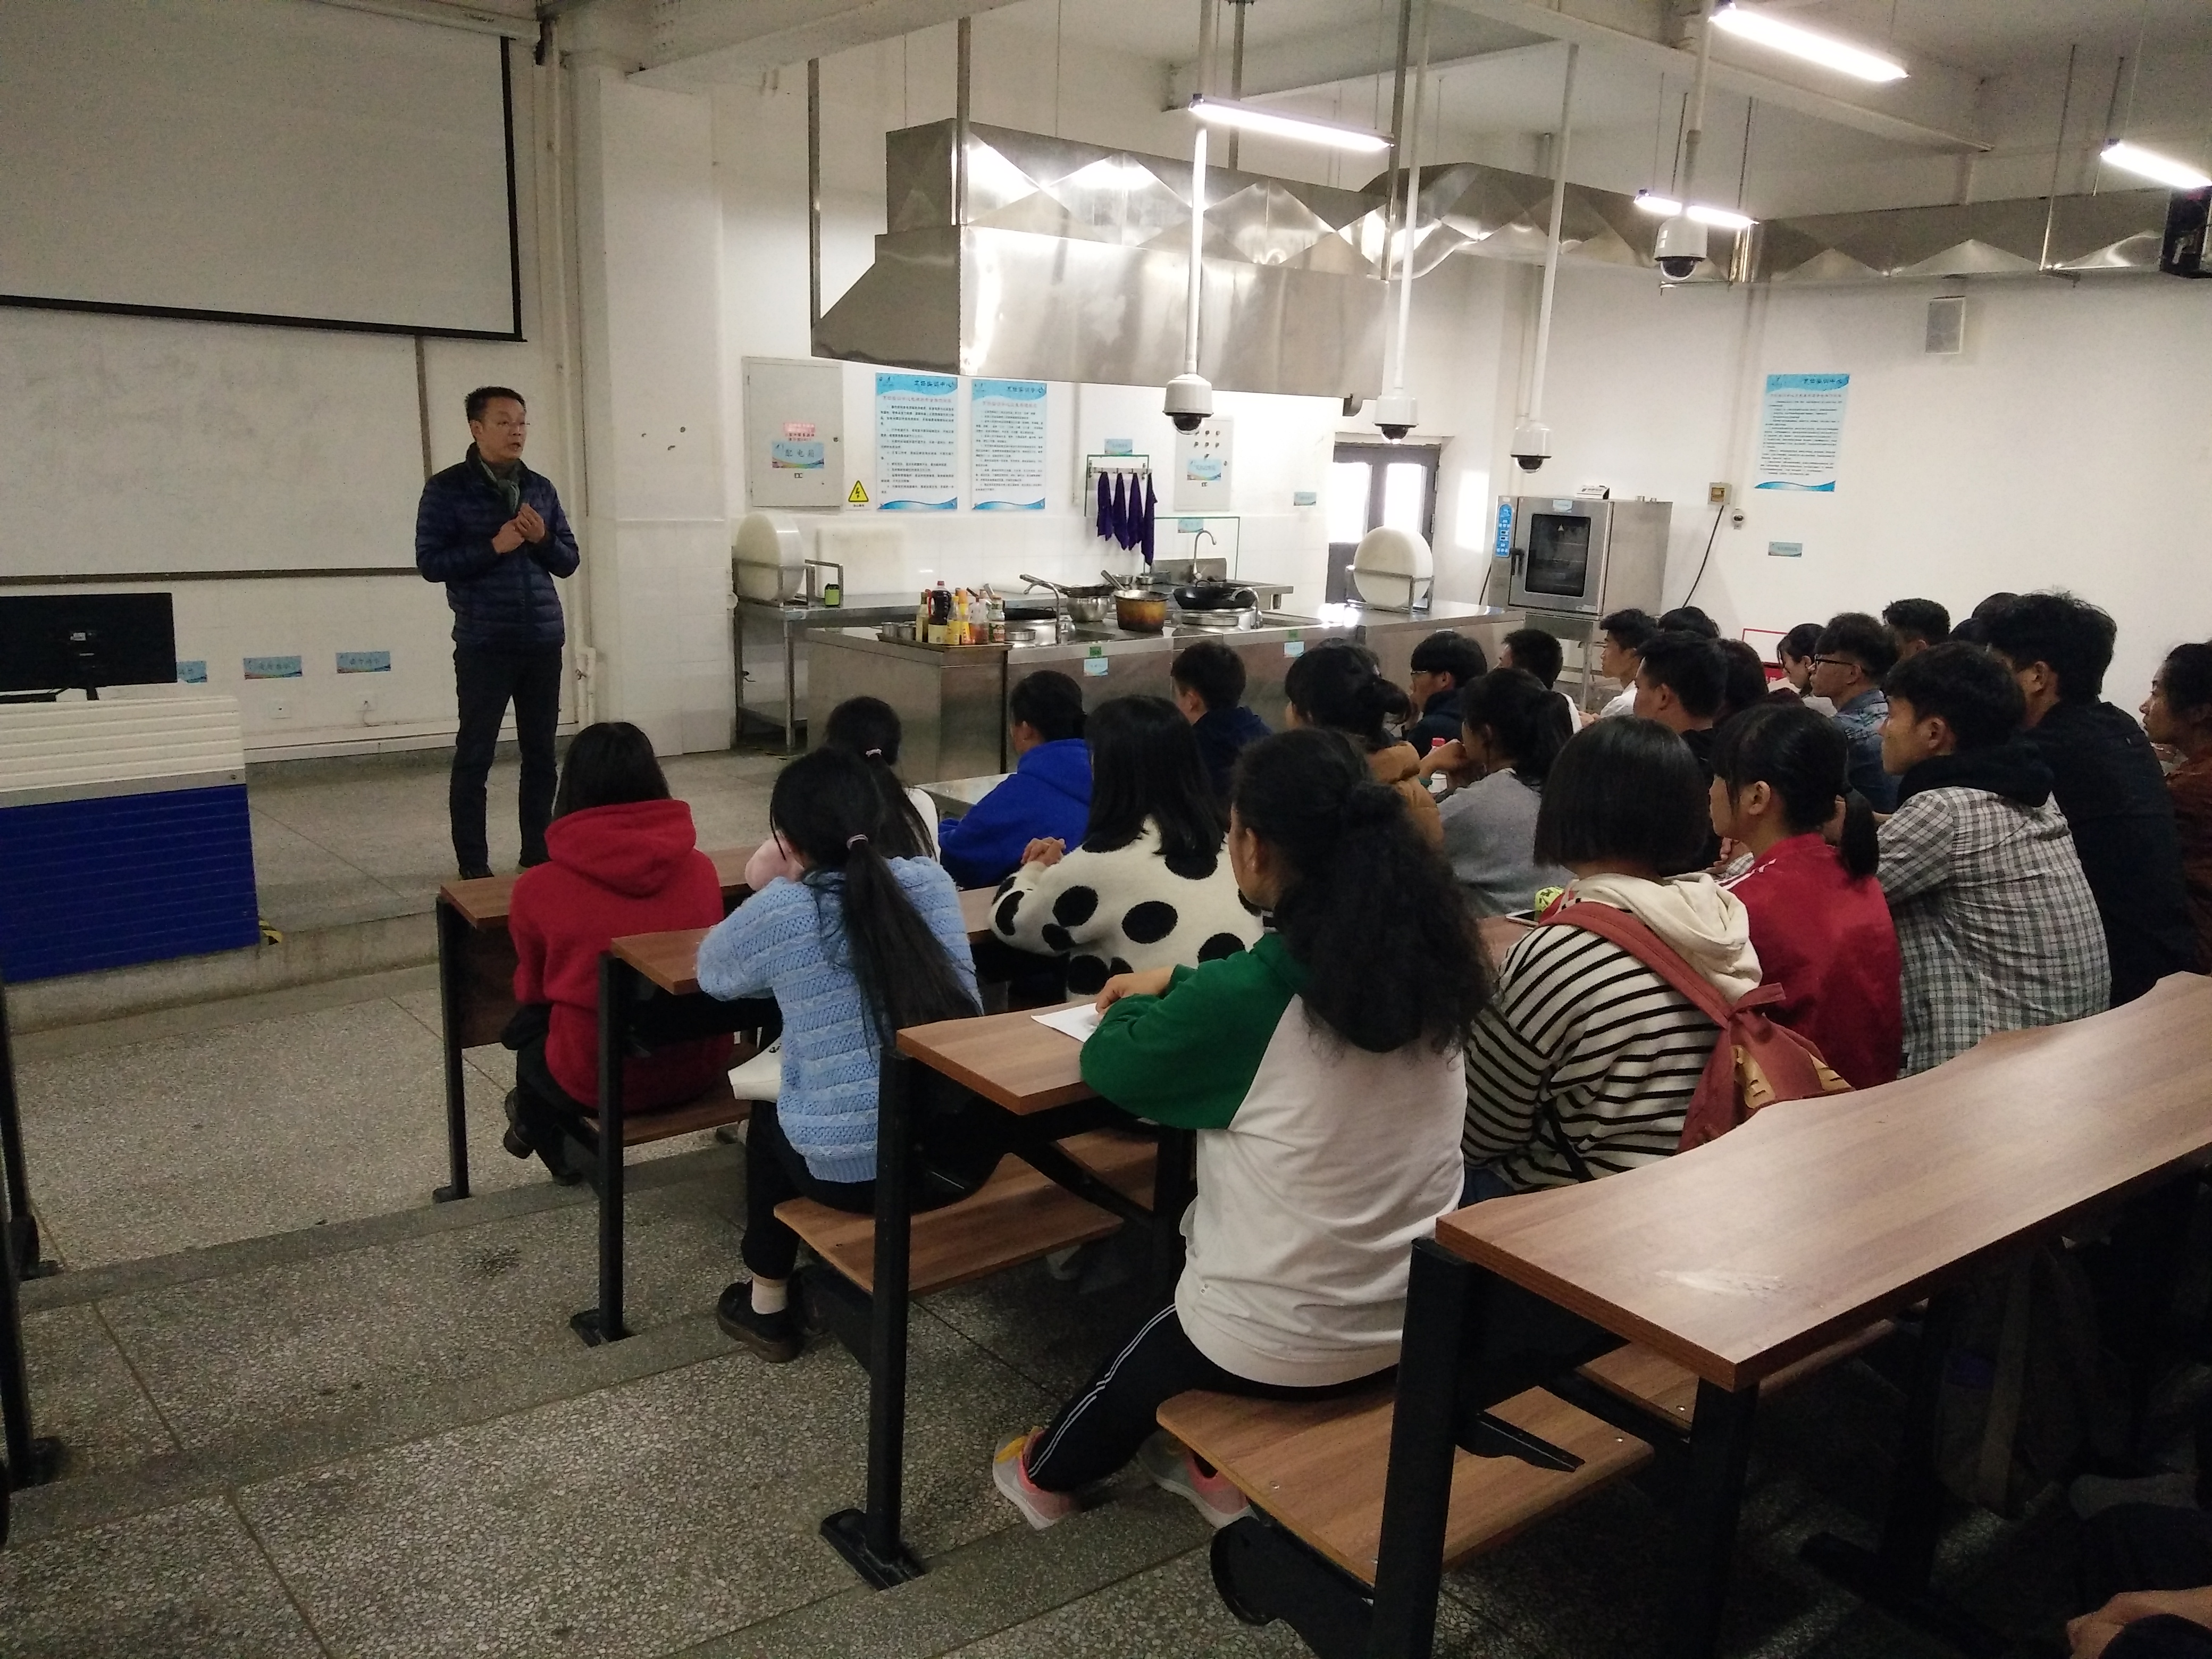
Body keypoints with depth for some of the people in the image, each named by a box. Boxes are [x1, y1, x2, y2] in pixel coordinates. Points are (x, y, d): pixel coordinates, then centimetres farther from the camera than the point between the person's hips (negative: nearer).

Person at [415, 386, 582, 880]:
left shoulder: (541, 488, 11)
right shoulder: (447, 489, -2)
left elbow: (569, 561, 13)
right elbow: (430, 562, -8)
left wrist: (542, 539, -7)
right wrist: (493, 546, -16)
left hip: (544, 642, 4)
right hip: (483, 646, -4)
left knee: (541, 753, 9)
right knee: (475, 756, 2)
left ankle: (538, 854, 20)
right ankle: (473, 867, 8)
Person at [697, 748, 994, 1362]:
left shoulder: (780, 910, -9)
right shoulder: (932, 882, 3)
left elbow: (711, 972, 11)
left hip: (855, 1169, -4)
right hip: (967, 1150, 5)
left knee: (769, 1115, 29)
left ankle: (765, 1303, 38)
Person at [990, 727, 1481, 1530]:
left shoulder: (1248, 995, -25)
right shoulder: (1421, 960, -7)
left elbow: (1111, 1064, -9)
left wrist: (1145, 1005, 10)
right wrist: (1178, 984, 16)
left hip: (1285, 1341, -5)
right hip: (1416, 1318, 5)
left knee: (1154, 1347, 27)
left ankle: (1049, 1475, 53)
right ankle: (1215, 1465, 46)